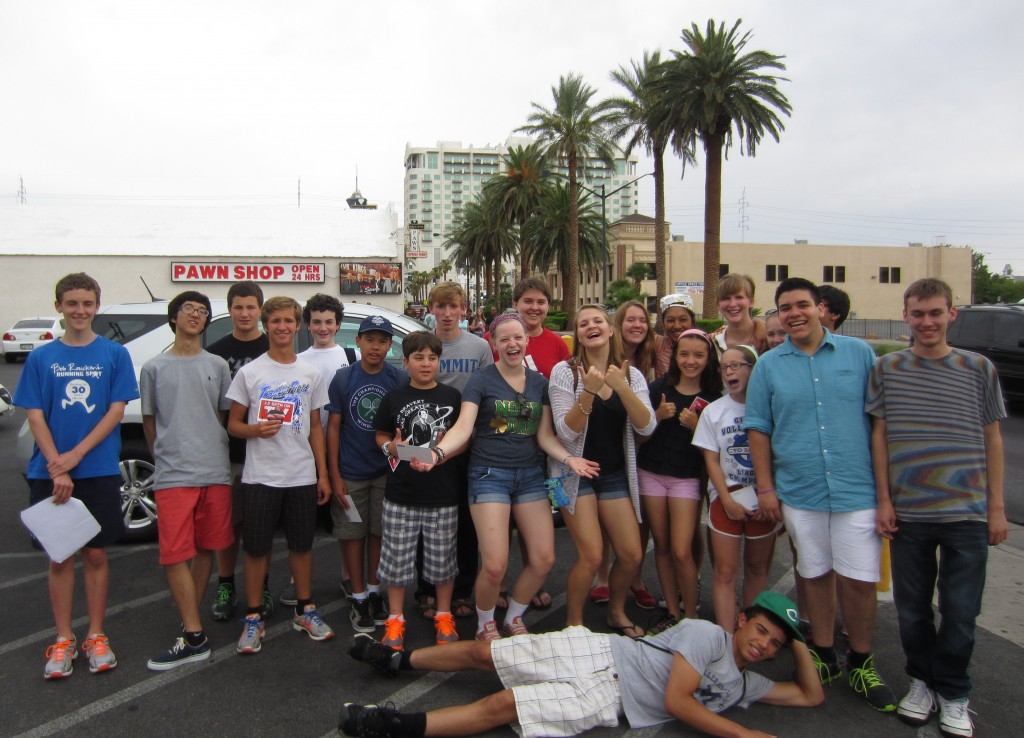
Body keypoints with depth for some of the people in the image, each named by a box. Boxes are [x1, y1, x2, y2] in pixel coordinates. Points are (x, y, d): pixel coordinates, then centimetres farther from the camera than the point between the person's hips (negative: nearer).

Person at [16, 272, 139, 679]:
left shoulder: (114, 354, 0)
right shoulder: (41, 358, 3)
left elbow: (116, 410, -4)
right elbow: (35, 417, -1)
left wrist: (76, 454, -13)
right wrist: (57, 467, -12)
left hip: (99, 472, -1)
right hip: (49, 474, 1)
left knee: (95, 554, 7)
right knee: (60, 556, 9)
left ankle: (96, 636, 20)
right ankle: (63, 640, 21)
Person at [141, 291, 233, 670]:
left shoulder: (218, 365, 9)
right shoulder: (154, 368, 6)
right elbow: (149, 420, 13)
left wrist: (212, 454, 10)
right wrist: (164, 456, 13)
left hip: (215, 472, 2)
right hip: (172, 476, -1)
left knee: (206, 548, 9)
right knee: (175, 554, -6)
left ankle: (190, 618, 24)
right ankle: (193, 635, -1)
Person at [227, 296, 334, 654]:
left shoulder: (311, 374, 6)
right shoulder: (249, 372, 0)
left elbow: (315, 427, 10)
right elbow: (233, 424, 3)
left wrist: (323, 473, 5)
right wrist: (256, 429, -20)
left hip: (302, 476, 2)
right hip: (259, 476, -2)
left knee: (302, 545, 11)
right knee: (256, 548, 5)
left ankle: (305, 611, 25)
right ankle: (254, 618, 18)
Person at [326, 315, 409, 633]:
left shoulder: (400, 380, -4)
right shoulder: (343, 378, -3)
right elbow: (333, 426, -1)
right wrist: (334, 474, -5)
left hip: (387, 471, 0)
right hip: (350, 472, 0)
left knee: (379, 532, 10)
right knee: (353, 533, 7)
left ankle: (374, 592, 27)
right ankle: (358, 597, 21)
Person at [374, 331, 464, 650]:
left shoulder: (453, 397, 3)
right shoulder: (394, 397, 4)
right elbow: (381, 436, 10)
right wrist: (393, 447, -11)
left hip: (443, 494, 0)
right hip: (401, 494, 0)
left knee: (442, 559, 10)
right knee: (397, 559, 7)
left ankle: (444, 616, 28)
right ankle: (395, 620, 23)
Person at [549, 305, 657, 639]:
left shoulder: (631, 374, 1)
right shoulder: (565, 371, -9)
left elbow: (646, 427, -12)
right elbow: (566, 432, -17)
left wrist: (621, 387, -24)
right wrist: (589, 392, -29)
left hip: (616, 474, 4)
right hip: (576, 472, -4)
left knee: (631, 555, 3)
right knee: (592, 555, -11)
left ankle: (617, 612, 32)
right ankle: (573, 623, 13)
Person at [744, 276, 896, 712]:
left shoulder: (859, 353, 2)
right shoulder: (768, 365, 4)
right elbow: (758, 429, 6)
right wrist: (765, 488, 2)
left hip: (858, 489, -1)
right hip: (799, 493, 1)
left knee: (860, 580, 2)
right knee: (816, 576, 12)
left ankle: (860, 663, 23)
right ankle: (824, 656, 30)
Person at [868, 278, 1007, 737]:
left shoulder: (979, 369, 2)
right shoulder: (887, 368, 1)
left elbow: (992, 440, 6)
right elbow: (879, 435, 4)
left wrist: (997, 507, 3)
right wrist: (884, 500, 0)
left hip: (967, 511, 0)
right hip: (907, 511, 1)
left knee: (960, 612, 6)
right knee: (912, 608, 11)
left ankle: (953, 695, 25)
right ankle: (922, 680, 32)